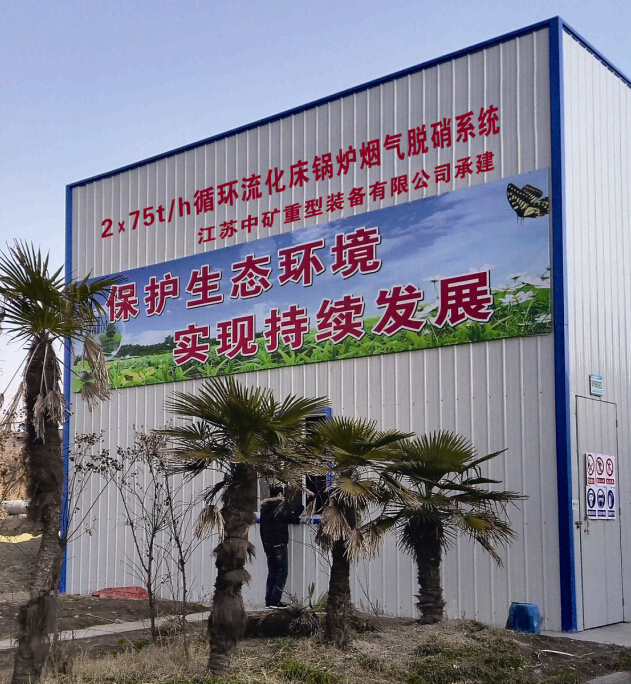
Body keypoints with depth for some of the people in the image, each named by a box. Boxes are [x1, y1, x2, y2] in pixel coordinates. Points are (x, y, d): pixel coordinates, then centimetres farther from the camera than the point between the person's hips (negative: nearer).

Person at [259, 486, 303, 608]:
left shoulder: (264, 507, 12)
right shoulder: (283, 505, -8)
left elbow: (262, 528, 14)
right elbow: (293, 518, -5)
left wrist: (265, 545, 18)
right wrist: (299, 507, 11)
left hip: (268, 544, 7)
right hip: (279, 544, -7)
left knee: (271, 572, 12)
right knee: (282, 571, -2)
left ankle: (268, 600, 10)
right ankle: (275, 600, -9)